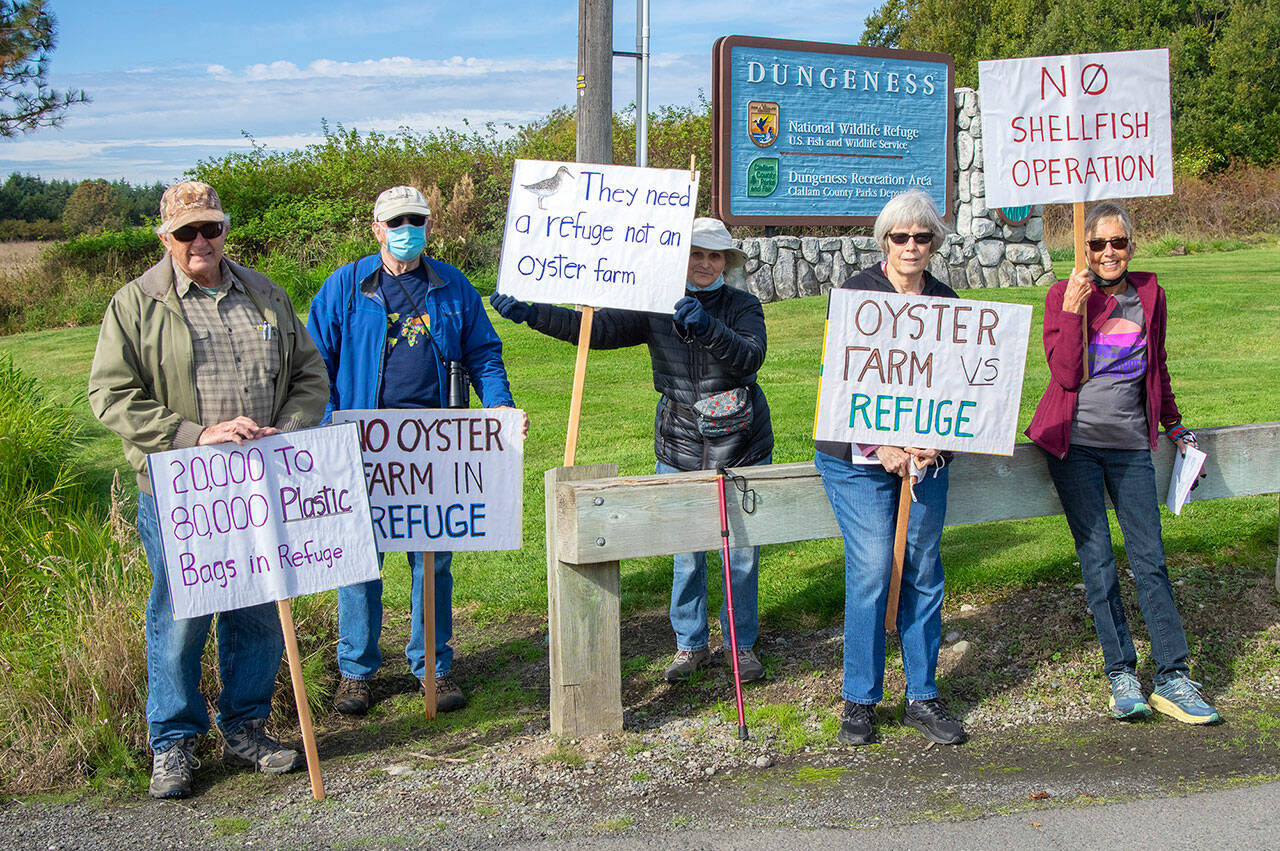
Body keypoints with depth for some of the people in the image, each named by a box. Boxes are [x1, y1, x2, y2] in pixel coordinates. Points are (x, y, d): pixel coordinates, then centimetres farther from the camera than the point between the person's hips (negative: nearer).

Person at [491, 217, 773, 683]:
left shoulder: (743, 305, -3)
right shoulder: (655, 308, 2)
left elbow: (750, 357, -19)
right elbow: (596, 327, -2)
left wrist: (707, 327, -34)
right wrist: (531, 313, -10)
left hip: (741, 447, -1)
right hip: (680, 448, 1)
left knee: (742, 550, 6)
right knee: (685, 551, 6)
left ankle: (742, 643, 24)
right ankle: (690, 644, 25)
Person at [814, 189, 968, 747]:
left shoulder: (946, 304, 9)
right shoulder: (854, 296, -4)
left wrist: (932, 444, -8)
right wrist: (879, 446, -16)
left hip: (926, 455, 4)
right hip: (858, 455, -4)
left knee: (923, 571, 6)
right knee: (872, 570, -7)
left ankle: (922, 696, 18)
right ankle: (859, 700, 5)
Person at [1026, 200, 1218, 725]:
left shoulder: (1149, 294, 9)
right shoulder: (1063, 296, 0)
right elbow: (1065, 375, -11)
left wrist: (1174, 426, 25)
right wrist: (1074, 310, -16)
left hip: (1130, 444, 2)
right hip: (1075, 444, -2)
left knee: (1149, 559, -1)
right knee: (1097, 562, -1)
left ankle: (1173, 679, 3)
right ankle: (1121, 675, 8)